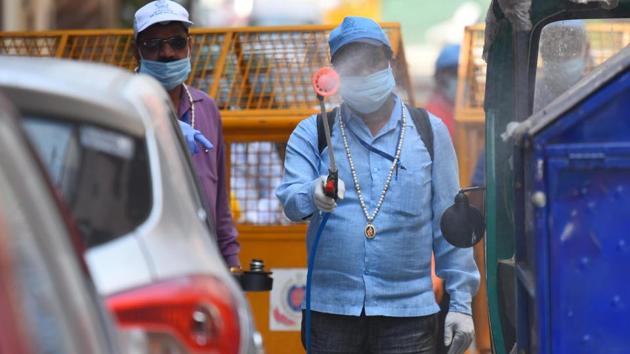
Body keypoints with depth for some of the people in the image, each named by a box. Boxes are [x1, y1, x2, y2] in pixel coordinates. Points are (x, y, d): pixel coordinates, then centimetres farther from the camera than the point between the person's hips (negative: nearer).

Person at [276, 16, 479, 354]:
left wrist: (460, 302, 3)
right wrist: (314, 195, -31)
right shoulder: (312, 133, 9)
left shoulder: (429, 132, 10)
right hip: (330, 312, 0)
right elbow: (289, 198, -7)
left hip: (408, 313, 0)